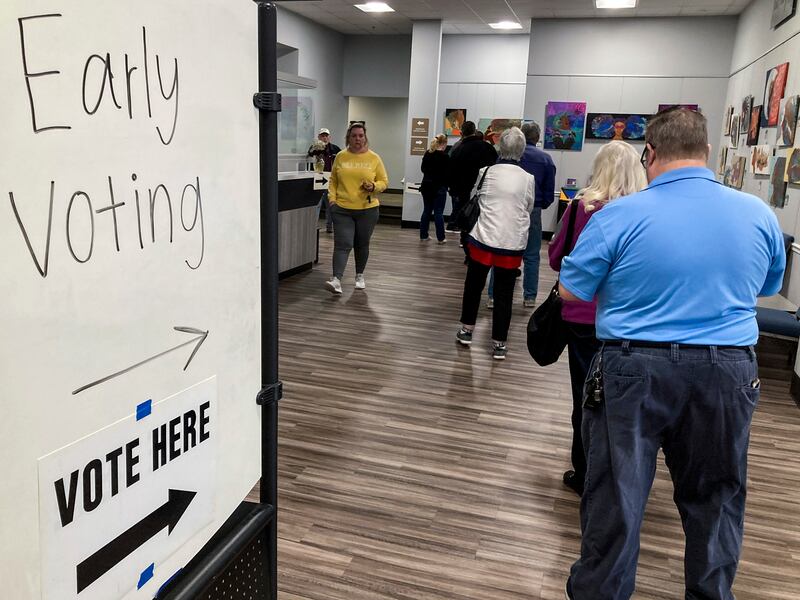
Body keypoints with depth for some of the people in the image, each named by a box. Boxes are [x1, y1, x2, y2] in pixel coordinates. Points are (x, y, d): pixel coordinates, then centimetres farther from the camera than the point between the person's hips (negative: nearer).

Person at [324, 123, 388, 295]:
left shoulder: (374, 158, 1)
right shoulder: (340, 157, 4)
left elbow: (384, 182, 5)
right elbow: (333, 181, 11)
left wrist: (374, 187, -15)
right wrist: (332, 198, -2)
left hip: (367, 209, 0)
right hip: (342, 209, 0)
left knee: (362, 245, 13)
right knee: (342, 244, -10)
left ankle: (360, 276, 32)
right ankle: (336, 280, -18)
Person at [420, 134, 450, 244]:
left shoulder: (427, 154, 4)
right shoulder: (444, 156, -14)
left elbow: (423, 169, 13)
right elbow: (448, 173, -11)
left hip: (426, 186, 6)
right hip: (439, 187, -6)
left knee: (427, 210, 13)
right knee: (438, 212, -1)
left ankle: (423, 235, 16)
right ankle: (440, 238, 4)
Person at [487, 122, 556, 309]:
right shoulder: (545, 159, -1)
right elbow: (549, 192, 0)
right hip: (533, 211, 0)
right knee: (531, 256, 11)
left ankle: (493, 296, 5)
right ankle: (529, 297, 14)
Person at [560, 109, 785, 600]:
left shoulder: (618, 217, -13)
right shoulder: (759, 214, 1)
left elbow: (570, 292, -5)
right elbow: (769, 287, 16)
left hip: (634, 371, -3)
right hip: (728, 373, 4)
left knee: (617, 497, 10)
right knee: (715, 498, 20)